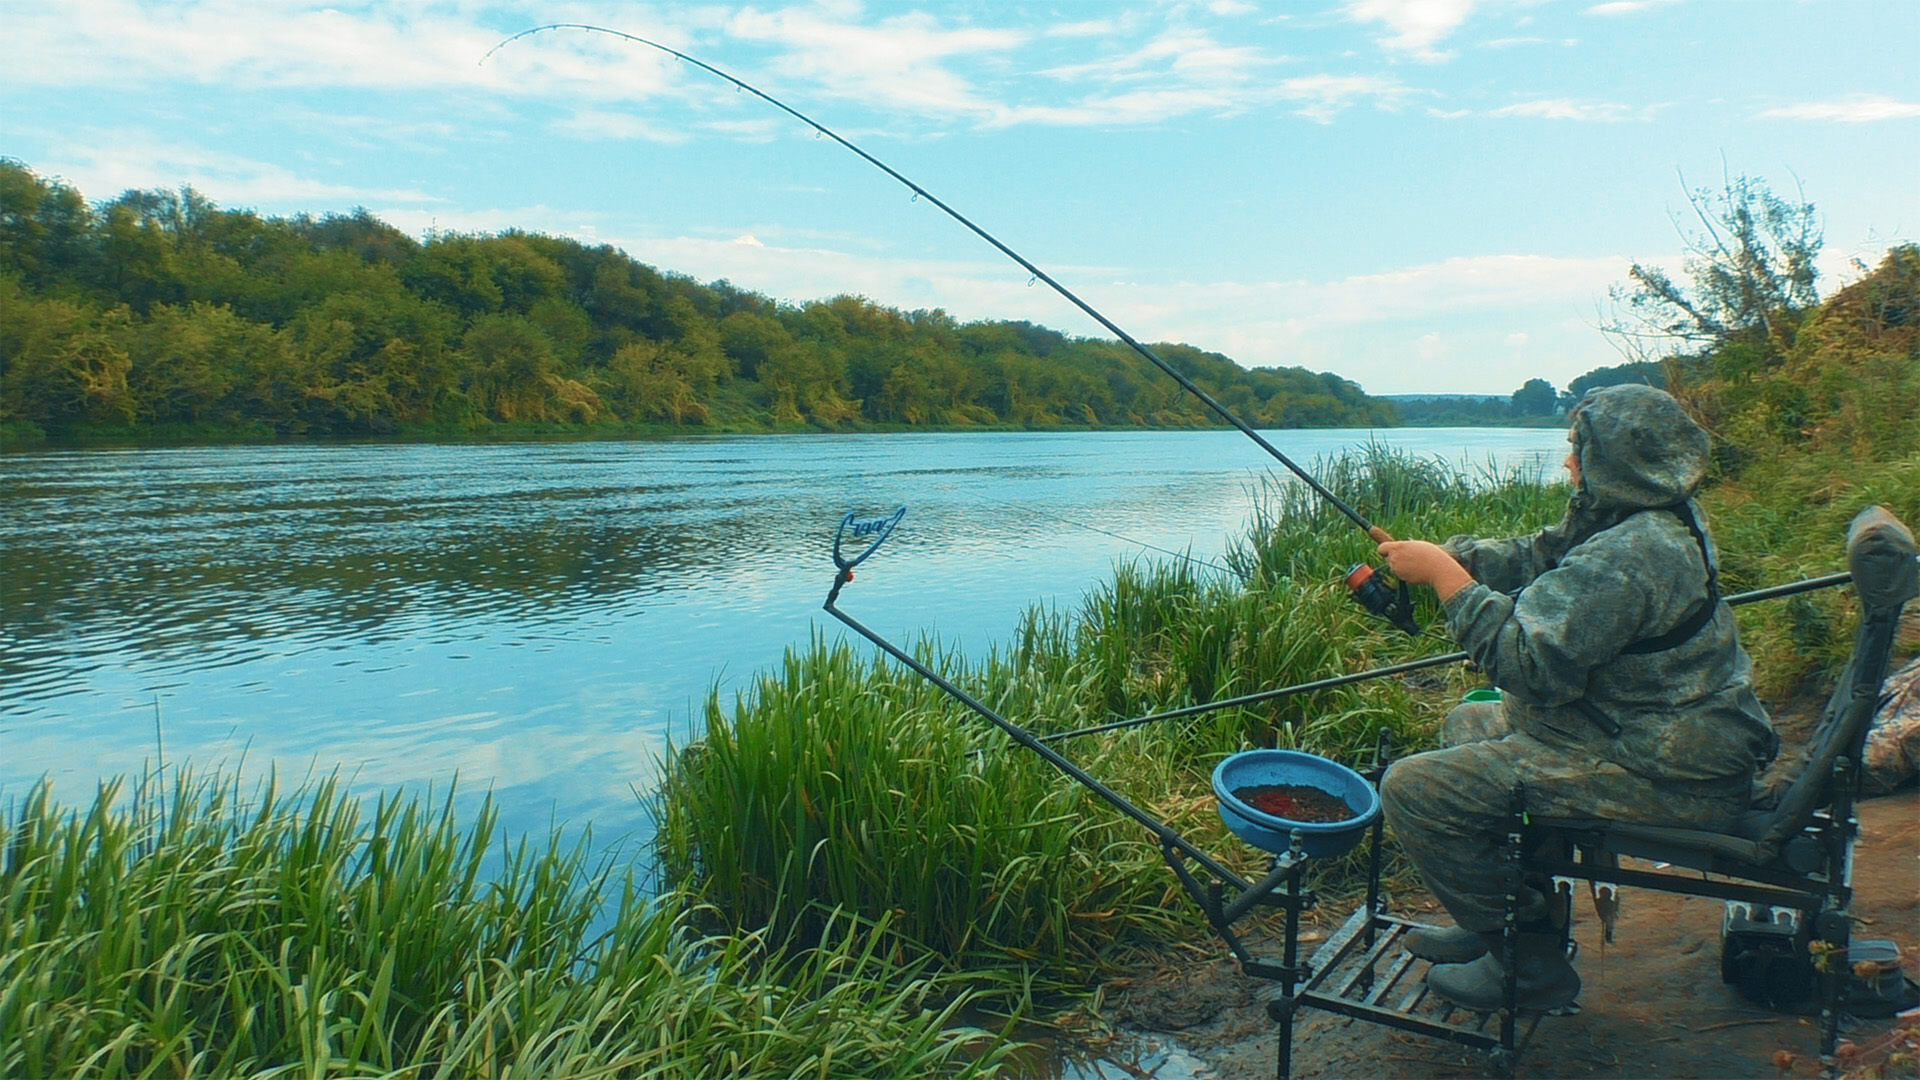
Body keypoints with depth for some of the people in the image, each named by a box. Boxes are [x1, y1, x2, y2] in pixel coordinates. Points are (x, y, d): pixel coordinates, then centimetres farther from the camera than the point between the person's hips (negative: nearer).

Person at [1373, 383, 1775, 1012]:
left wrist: (1444, 576, -20)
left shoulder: (1630, 556, -27)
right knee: (1469, 725, 26)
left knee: (1414, 790, -15)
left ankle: (1532, 962, 2)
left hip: (1665, 778, -11)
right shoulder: (1659, 521, 6)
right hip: (1655, 732, 11)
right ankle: (1495, 919, 29)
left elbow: (1528, 661, -29)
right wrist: (1440, 554, -1)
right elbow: (1536, 559, 12)